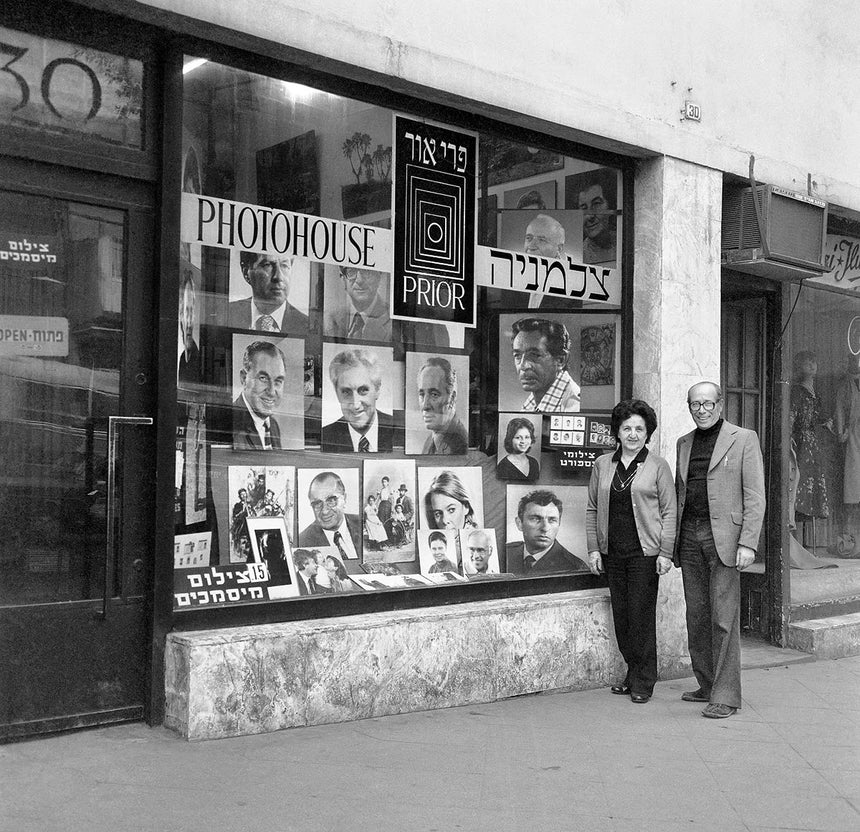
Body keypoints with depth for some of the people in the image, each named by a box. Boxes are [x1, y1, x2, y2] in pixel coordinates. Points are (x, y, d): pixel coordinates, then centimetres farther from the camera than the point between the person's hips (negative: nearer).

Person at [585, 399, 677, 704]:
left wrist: (665, 553, -7)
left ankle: (644, 681, 9)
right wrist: (593, 548, 5)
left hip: (644, 551, -3)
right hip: (612, 553, 4)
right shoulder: (602, 464, 9)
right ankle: (632, 672, 20)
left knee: (641, 615, -2)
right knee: (621, 615, 7)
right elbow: (592, 509, 12)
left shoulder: (658, 466, 1)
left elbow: (669, 511, 0)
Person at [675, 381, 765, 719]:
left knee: (723, 618, -6)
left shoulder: (743, 439, 1)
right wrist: (672, 541, 12)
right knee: (696, 616, 8)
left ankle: (725, 695, -1)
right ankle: (706, 685, 19)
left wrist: (748, 543, -13)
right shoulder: (684, 443, 17)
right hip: (689, 536, 5)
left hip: (723, 536, -5)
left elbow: (754, 496, -4)